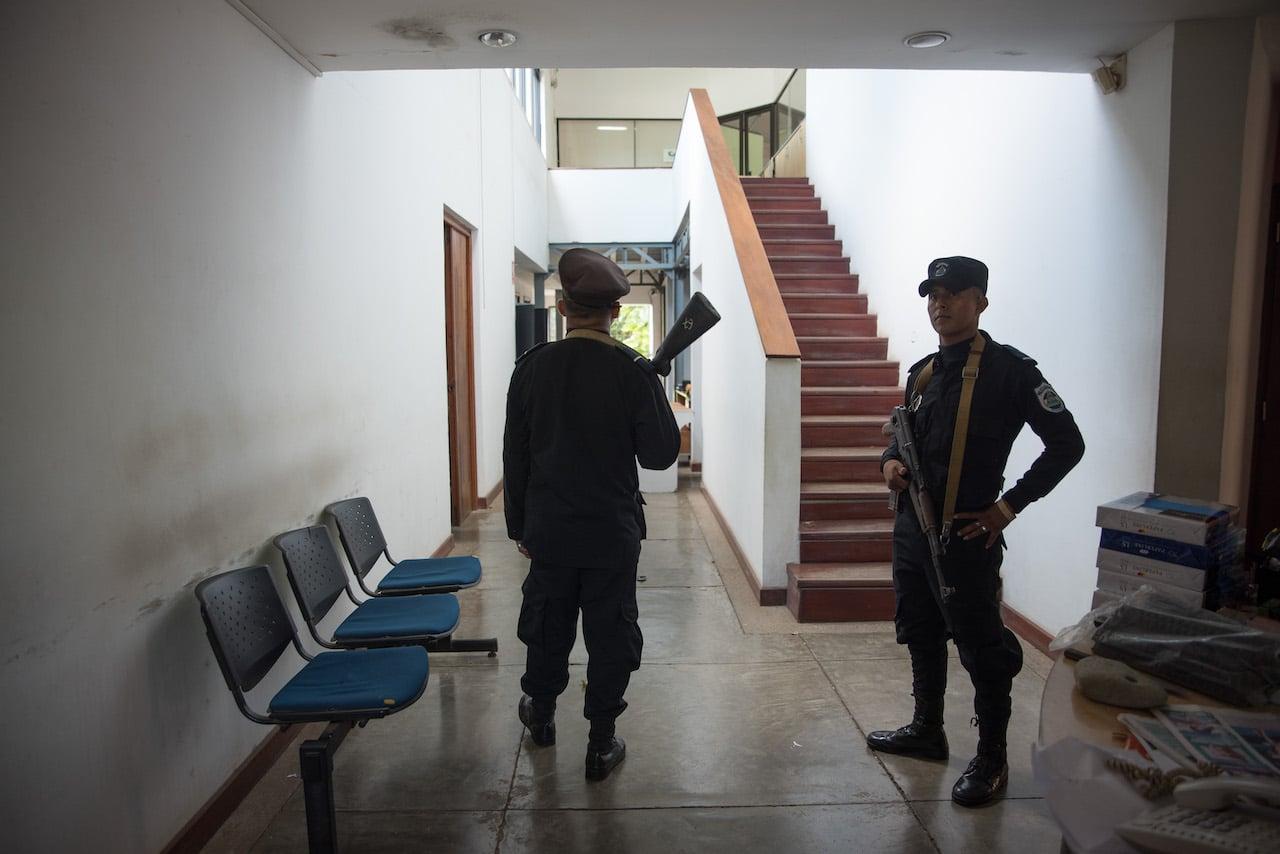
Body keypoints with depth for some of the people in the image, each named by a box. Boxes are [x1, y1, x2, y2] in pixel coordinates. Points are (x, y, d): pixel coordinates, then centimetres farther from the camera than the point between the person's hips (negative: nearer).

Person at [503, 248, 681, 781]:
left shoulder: (533, 367, -5)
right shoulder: (633, 371, -13)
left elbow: (514, 457, 1)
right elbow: (660, 455, -11)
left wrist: (519, 527, 11)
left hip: (549, 530, 3)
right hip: (614, 532, -2)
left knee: (547, 623, 20)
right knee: (610, 634, 11)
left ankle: (541, 714, 43)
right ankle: (601, 745, 21)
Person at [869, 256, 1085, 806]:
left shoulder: (1008, 369, -10)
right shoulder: (922, 372, 11)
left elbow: (1067, 443, -9)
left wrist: (1009, 505, -12)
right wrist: (891, 461, 0)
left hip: (967, 534, -7)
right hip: (912, 527, 7)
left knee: (980, 646, 3)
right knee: (921, 633, 19)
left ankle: (991, 760, 19)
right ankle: (927, 729, 37)